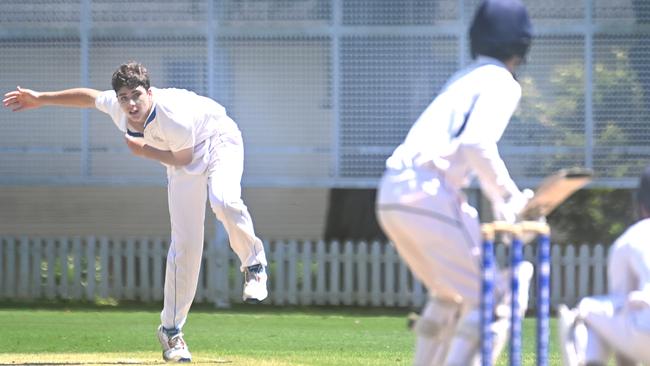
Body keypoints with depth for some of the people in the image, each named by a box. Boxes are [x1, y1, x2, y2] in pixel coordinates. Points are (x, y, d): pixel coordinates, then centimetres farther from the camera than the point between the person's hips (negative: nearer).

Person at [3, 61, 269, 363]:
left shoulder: (175, 118, -36)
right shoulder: (116, 108, -19)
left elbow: (183, 158, -19)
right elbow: (89, 96, 4)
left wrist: (143, 151, -14)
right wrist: (40, 99, 10)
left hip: (218, 142, -5)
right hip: (184, 160, 5)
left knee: (223, 201, -37)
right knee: (184, 243, -5)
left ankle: (253, 263, -9)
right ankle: (171, 330, 7)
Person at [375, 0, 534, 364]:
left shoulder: (463, 79, 26)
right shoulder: (501, 83, 0)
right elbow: (476, 144, -17)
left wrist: (499, 197, 23)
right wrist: (508, 193, -8)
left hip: (391, 196, 9)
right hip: (430, 197, -9)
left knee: (450, 293, 27)